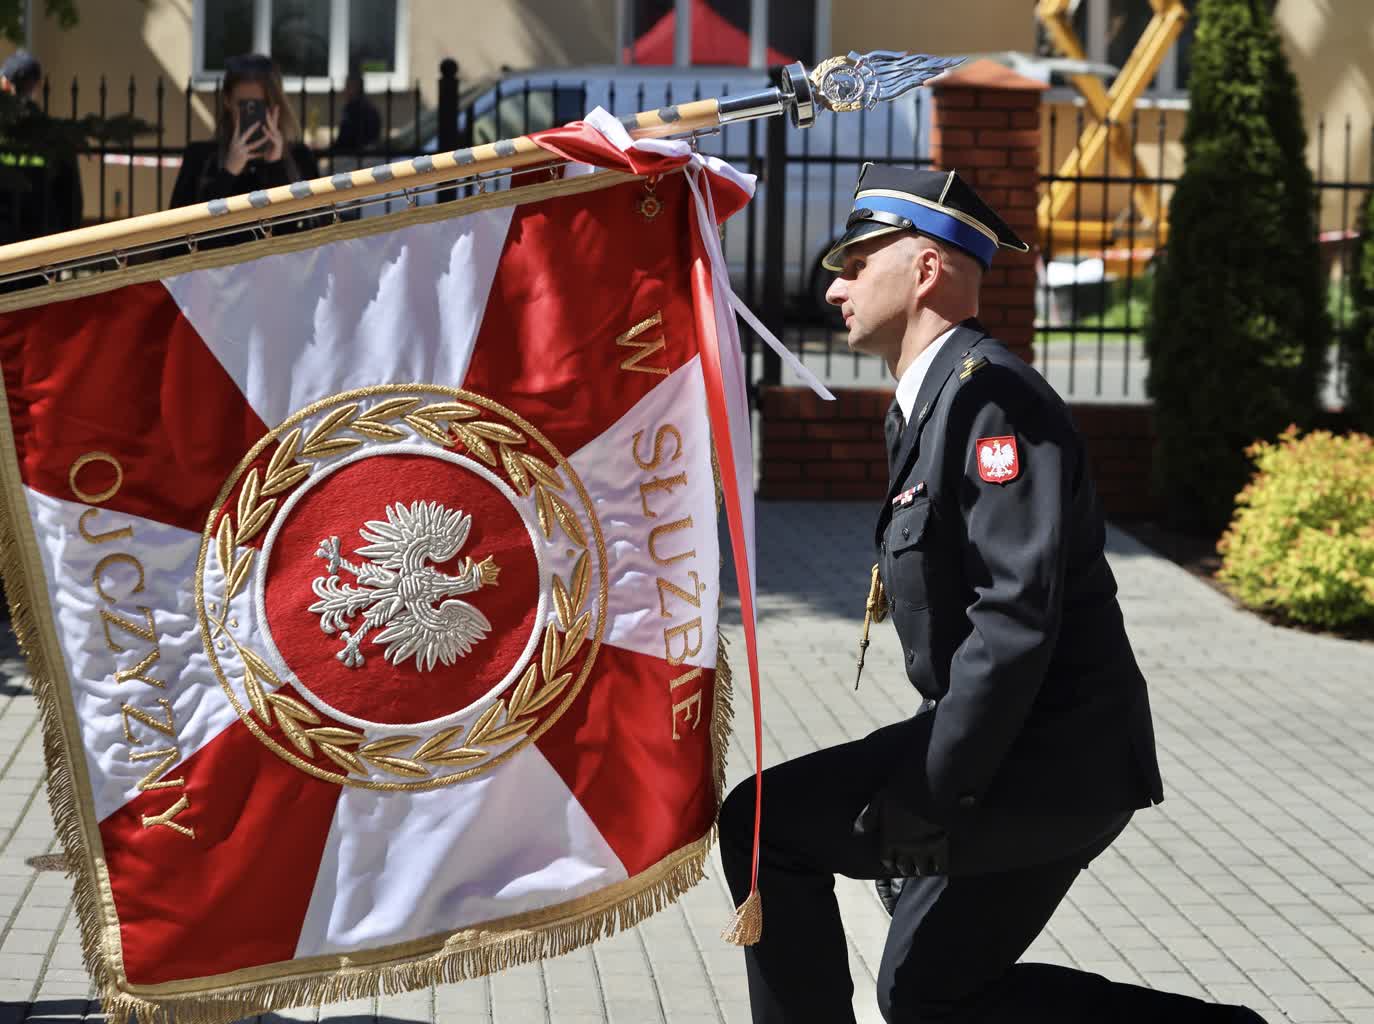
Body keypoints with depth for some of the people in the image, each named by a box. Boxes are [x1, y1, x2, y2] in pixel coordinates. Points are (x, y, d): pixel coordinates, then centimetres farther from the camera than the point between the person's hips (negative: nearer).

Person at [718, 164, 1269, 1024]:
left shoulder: (988, 391, -18)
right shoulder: (926, 401, 14)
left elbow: (1017, 616, -27)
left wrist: (926, 797, -24)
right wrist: (926, 774, 17)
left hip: (1048, 761, -10)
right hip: (1016, 752, 10)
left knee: (765, 826, -9)